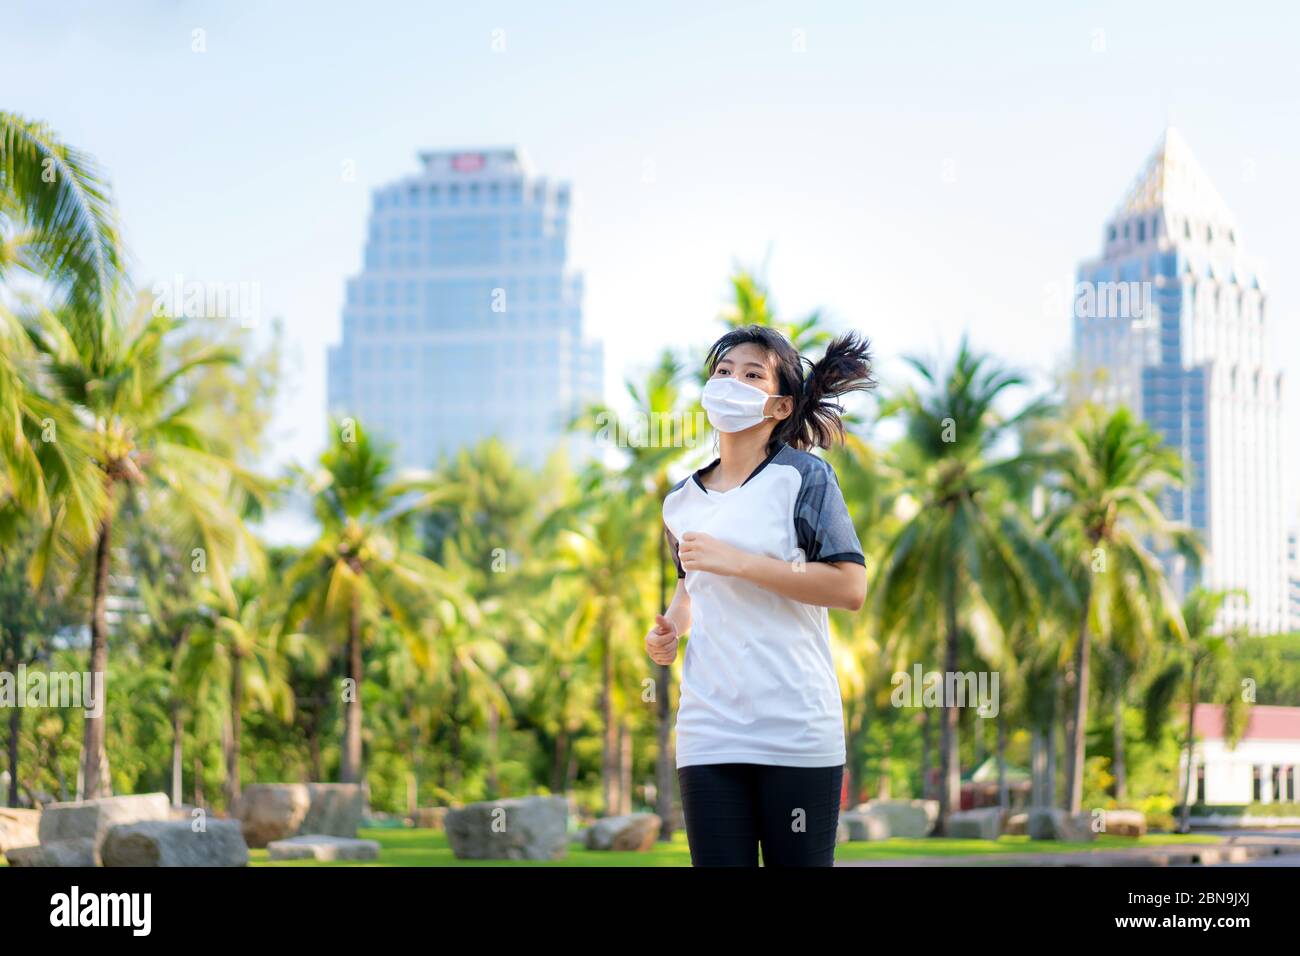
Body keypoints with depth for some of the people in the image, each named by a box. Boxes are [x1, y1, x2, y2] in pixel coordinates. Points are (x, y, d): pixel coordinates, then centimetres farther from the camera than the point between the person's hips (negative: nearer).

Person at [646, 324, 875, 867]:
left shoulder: (803, 476, -3)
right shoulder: (681, 500, 13)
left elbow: (850, 588, -12)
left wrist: (737, 561, -15)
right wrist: (672, 625, 9)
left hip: (797, 732, -4)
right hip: (709, 733, 4)